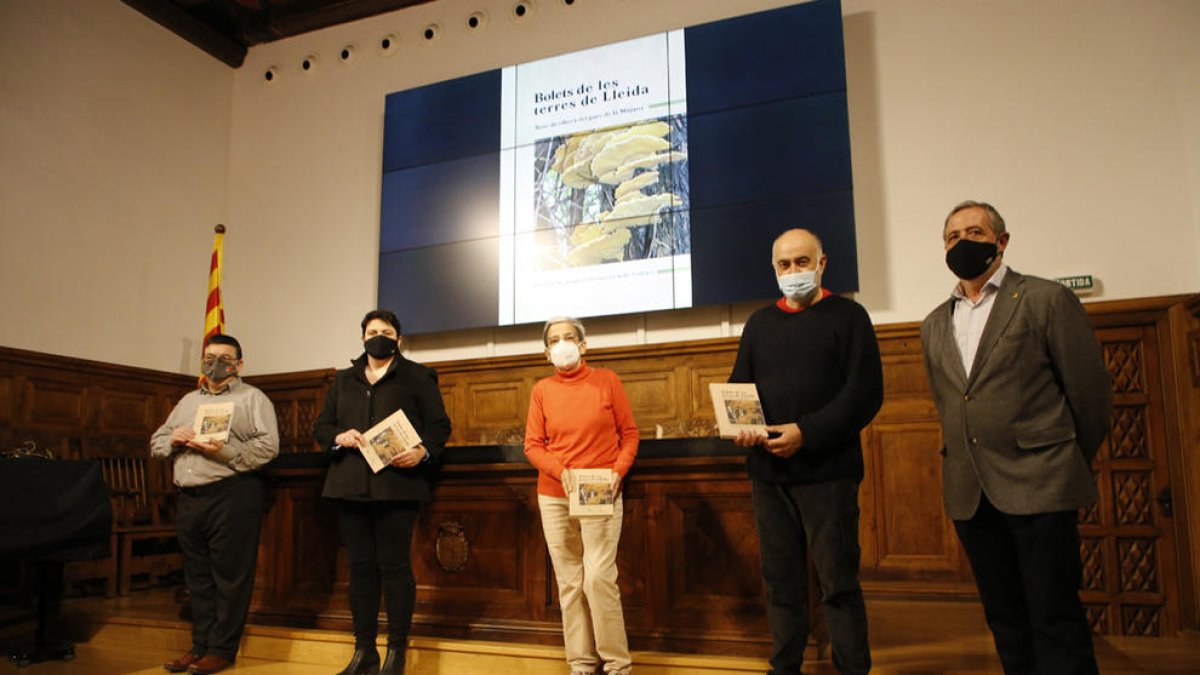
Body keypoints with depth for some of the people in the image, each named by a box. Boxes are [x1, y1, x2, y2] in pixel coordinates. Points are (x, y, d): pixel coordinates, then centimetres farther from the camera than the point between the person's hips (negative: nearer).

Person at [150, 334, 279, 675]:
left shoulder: (252, 398, 1)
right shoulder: (188, 401, 22)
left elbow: (268, 445, -11)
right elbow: (156, 442, 21)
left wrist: (225, 451, -20)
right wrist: (172, 439, -1)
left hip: (232, 494, -6)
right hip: (188, 497, 7)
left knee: (229, 575, -2)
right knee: (197, 575, 12)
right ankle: (200, 645, 22)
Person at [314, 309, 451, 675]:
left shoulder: (417, 376, 6)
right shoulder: (343, 380, 19)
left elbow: (440, 425, 1)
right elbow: (321, 426, 17)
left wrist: (423, 451, -18)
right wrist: (339, 436, -5)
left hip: (397, 484, -4)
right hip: (350, 485, 4)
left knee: (394, 565, -3)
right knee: (360, 566, 7)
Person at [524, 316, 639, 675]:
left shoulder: (607, 379, 2)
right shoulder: (541, 390, 6)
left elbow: (629, 432, 4)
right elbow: (532, 446, 5)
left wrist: (618, 472, -10)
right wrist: (561, 471, -12)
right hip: (554, 498, 3)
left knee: (599, 578, -11)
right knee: (569, 583, 4)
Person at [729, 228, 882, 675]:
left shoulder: (848, 316, 2)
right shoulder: (760, 322, 16)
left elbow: (866, 391, -7)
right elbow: (738, 385, 16)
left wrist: (807, 433, -17)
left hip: (826, 469, -4)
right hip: (767, 470, 4)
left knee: (838, 579, 0)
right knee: (781, 577, 11)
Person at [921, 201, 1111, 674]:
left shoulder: (1046, 300, -2)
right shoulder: (934, 325, 13)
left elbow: (1091, 392, 0)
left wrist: (1069, 467, 7)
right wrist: (972, 461, 15)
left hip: (1039, 489, -5)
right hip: (970, 494, 5)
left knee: (1056, 622, -1)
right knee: (1005, 620, 12)